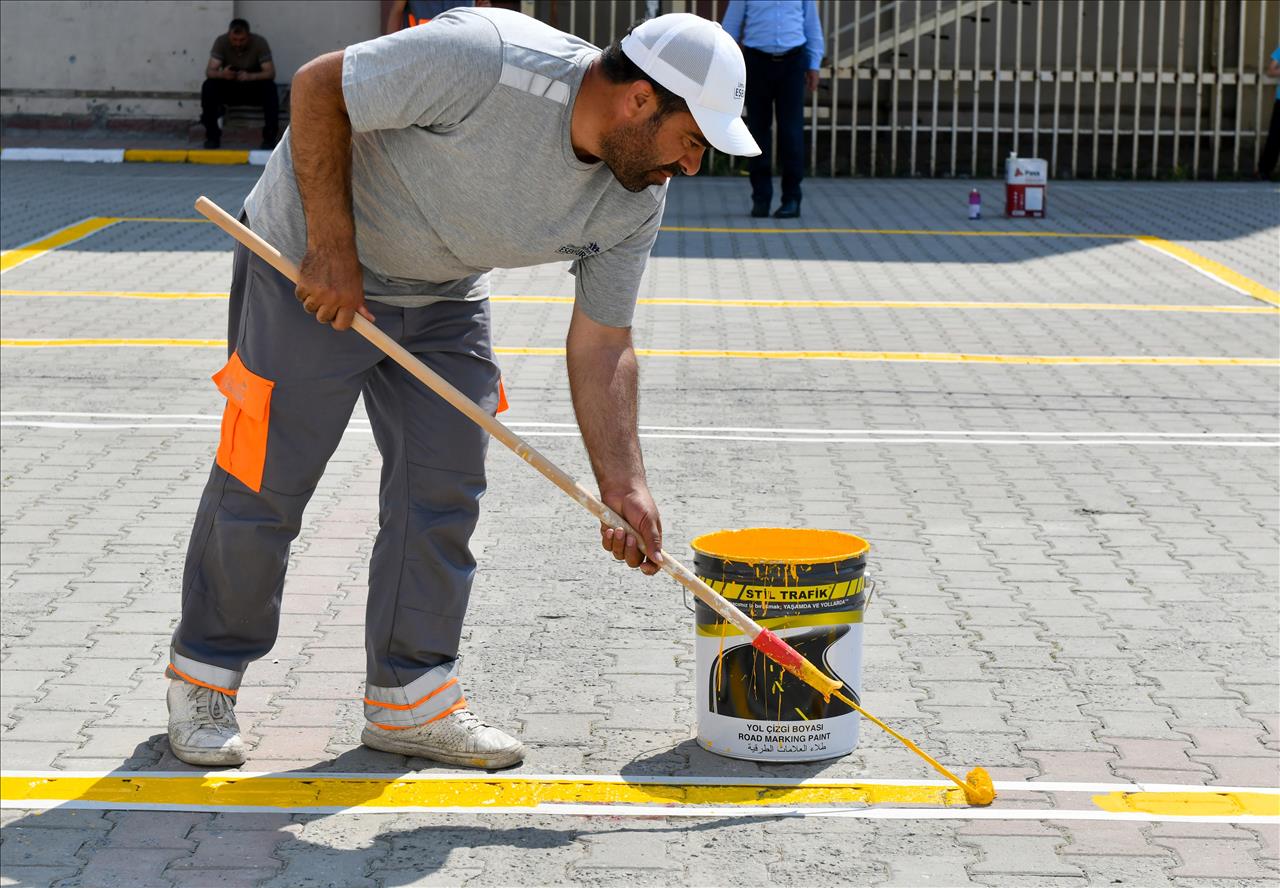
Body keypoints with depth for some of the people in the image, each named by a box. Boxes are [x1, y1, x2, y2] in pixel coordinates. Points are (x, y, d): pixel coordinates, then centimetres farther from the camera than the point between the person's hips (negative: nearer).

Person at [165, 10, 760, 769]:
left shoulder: (636, 204, -13)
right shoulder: (483, 61, -35)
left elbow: (601, 346, -6)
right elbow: (318, 87, -26)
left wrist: (623, 486, -16)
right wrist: (333, 245, -25)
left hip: (446, 301, 6)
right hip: (311, 261, -6)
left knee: (445, 489, 1)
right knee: (264, 485, -1)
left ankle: (410, 699, 13)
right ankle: (204, 676, 18)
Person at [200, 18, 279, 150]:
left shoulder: (259, 42, -19)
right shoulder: (221, 42, -16)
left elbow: (270, 73, -24)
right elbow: (209, 71, -22)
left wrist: (249, 76, -44)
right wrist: (222, 74, -46)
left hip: (254, 88, -1)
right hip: (229, 87, 1)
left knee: (269, 87, -33)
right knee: (208, 87, -28)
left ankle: (270, 137, -22)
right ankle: (212, 136, -16)